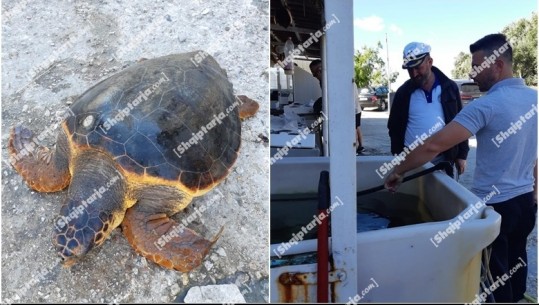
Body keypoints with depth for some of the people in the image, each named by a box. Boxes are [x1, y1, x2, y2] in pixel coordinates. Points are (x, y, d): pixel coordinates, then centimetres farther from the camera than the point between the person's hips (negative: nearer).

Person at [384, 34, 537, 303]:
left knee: (495, 271, 11)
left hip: (494, 204, -7)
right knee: (516, 261, 24)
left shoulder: (486, 105, -22)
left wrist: (398, 172, -17)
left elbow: (434, 146, -27)